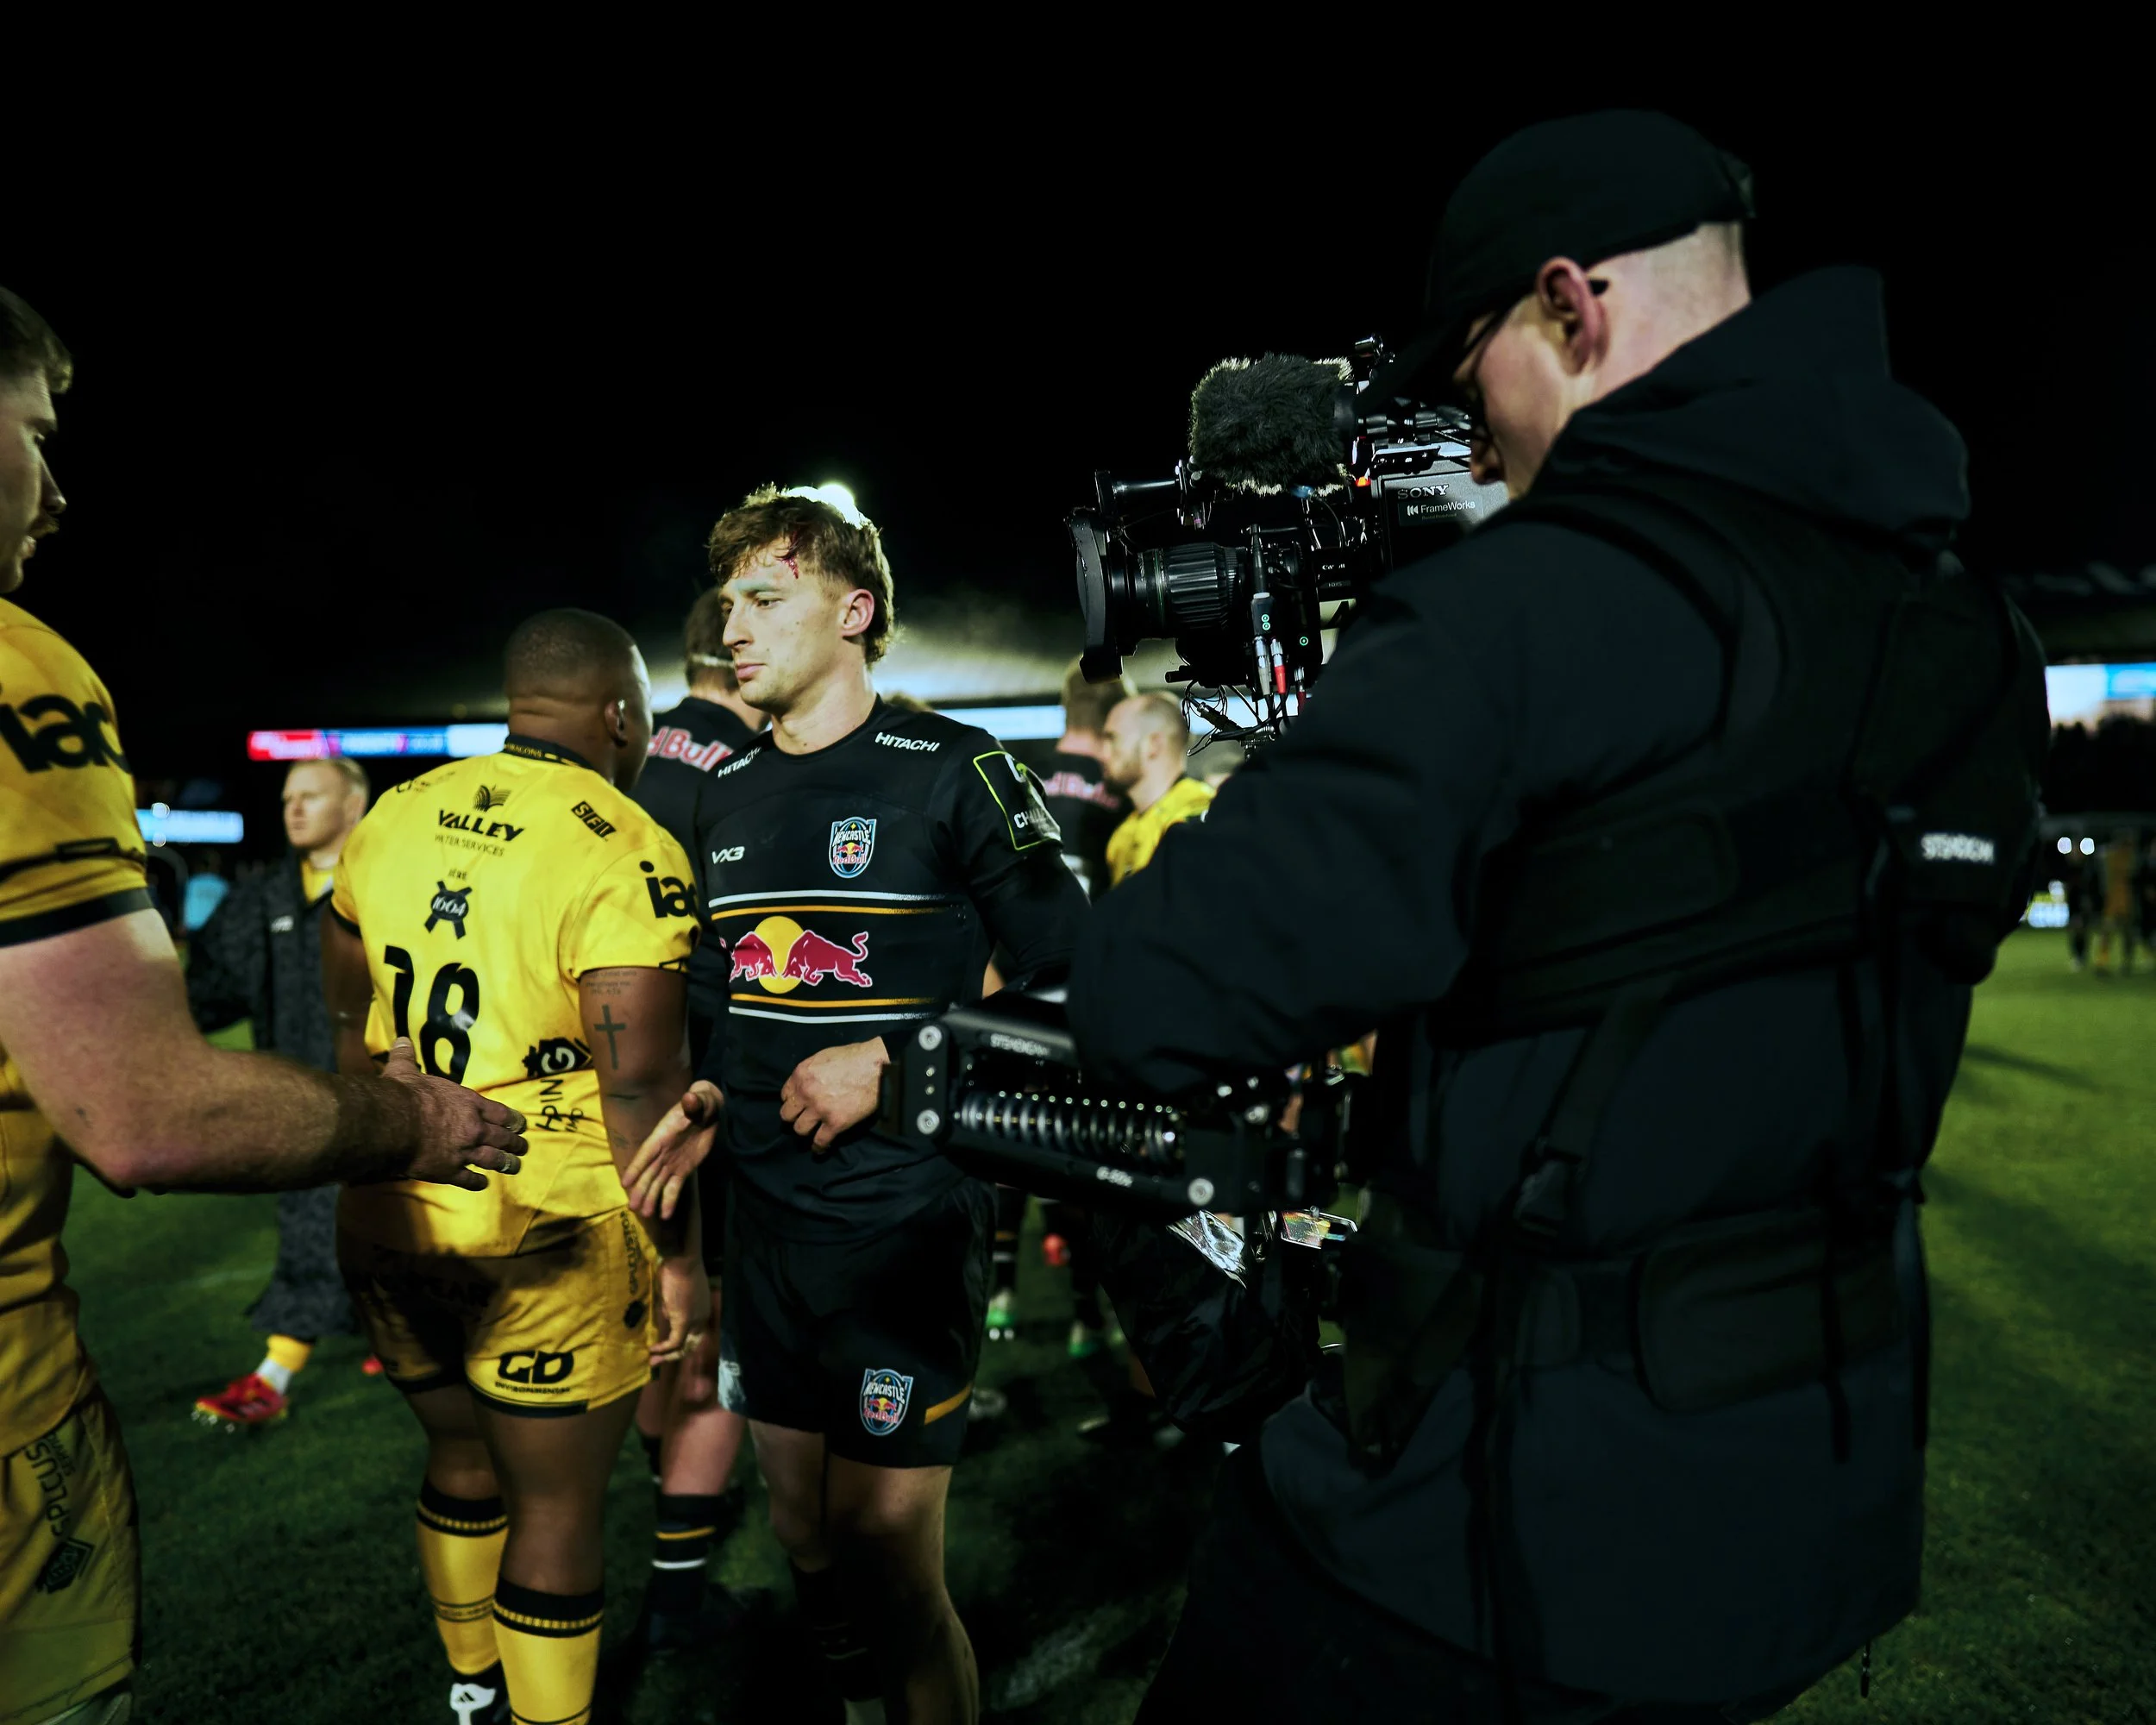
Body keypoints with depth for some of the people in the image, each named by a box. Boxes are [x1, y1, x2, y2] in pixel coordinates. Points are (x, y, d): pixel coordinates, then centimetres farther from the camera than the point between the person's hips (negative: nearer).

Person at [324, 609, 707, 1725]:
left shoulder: (391, 819, 4)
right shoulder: (622, 853, -16)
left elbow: (349, 1022, 15)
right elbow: (641, 1079, -20)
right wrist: (679, 1253, -10)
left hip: (386, 1224, 7)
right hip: (548, 1236, -7)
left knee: (461, 1462, 26)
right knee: (558, 1512, 11)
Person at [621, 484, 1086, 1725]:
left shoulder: (954, 771, -9)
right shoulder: (728, 797, 11)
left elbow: (1075, 985, -10)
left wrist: (893, 1065, -17)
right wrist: (711, 1099, 5)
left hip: (907, 1220, -6)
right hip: (766, 1216, 6)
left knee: (886, 1560, -2)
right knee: (807, 1538, 16)